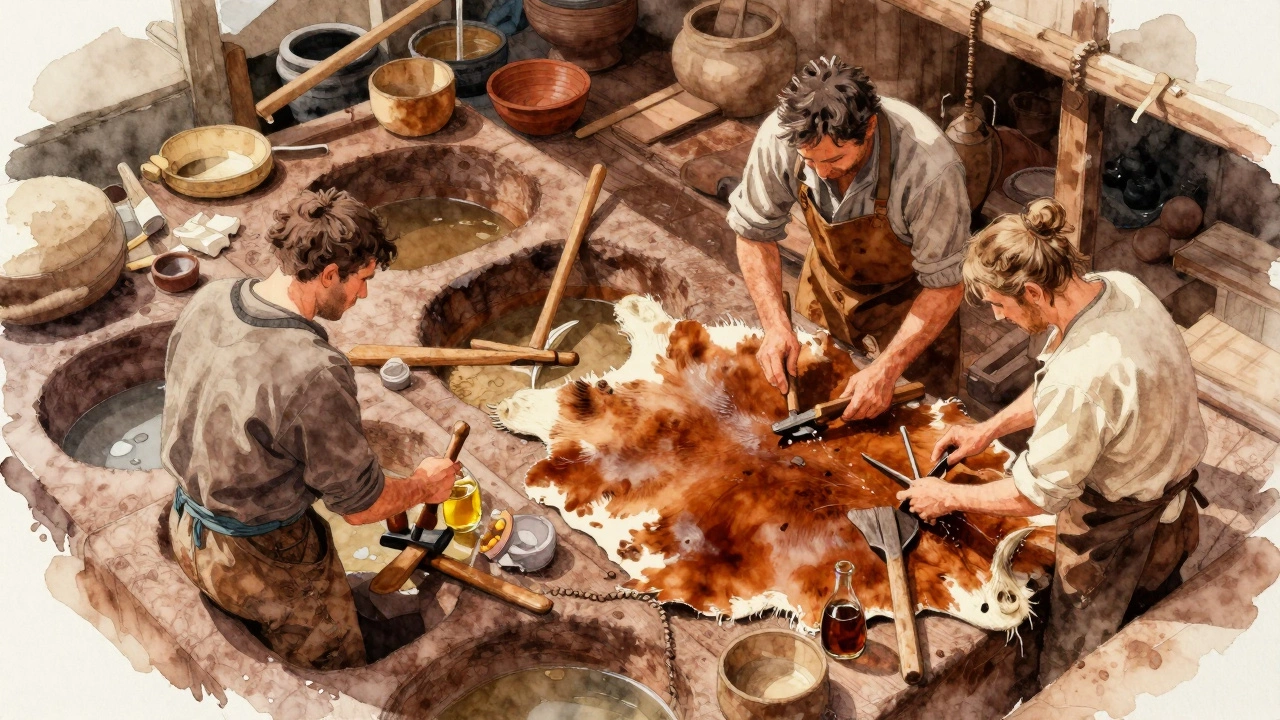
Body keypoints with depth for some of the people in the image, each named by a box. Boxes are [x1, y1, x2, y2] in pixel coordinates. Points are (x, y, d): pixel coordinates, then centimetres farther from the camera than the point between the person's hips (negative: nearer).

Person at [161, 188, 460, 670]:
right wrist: (424, 485, -2)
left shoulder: (207, 301, -12)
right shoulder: (314, 374, -36)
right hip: (263, 561, -8)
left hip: (187, 531, 8)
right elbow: (361, 505, -23)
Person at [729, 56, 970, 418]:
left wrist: (886, 370, -34)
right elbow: (755, 234, -14)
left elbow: (945, 285, -28)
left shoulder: (930, 168, -41)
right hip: (826, 286, 3)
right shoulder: (780, 137, -31)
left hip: (909, 299, -3)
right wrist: (776, 325, -24)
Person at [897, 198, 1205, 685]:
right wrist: (990, 429, 6)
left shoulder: (1082, 379, -40)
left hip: (1117, 526, -9)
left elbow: (1035, 495, -24)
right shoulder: (1120, 286, -14)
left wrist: (949, 497, -10)